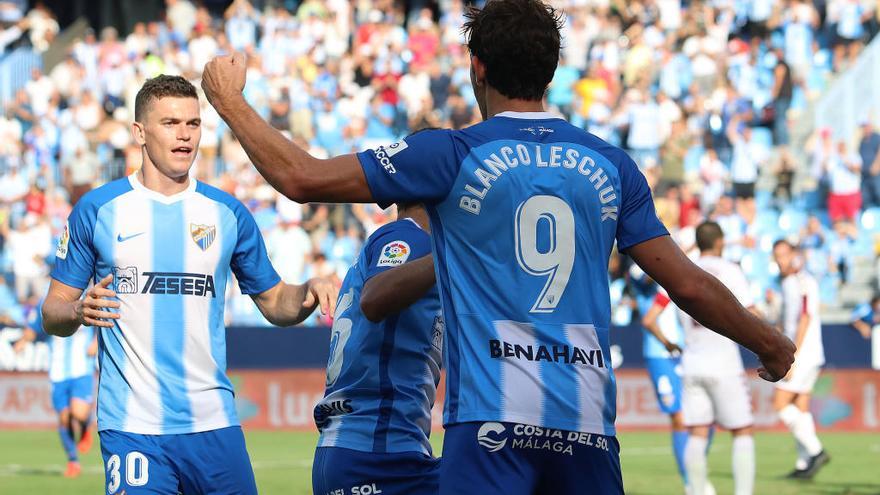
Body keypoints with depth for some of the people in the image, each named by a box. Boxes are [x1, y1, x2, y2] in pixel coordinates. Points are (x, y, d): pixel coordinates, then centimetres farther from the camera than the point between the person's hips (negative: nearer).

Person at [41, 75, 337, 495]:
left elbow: (274, 303, 16)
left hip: (213, 424, 3)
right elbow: (52, 312, 5)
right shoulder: (97, 209, 2)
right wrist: (78, 312, -17)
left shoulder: (227, 213, 10)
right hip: (131, 425, -3)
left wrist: (308, 292, -5)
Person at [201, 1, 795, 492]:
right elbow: (687, 284, 12)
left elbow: (302, 178, 0)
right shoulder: (610, 165, 11)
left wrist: (230, 99, 15)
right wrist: (769, 345, 29)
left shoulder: (452, 156, 1)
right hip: (589, 421, 4)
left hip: (493, 418, -4)